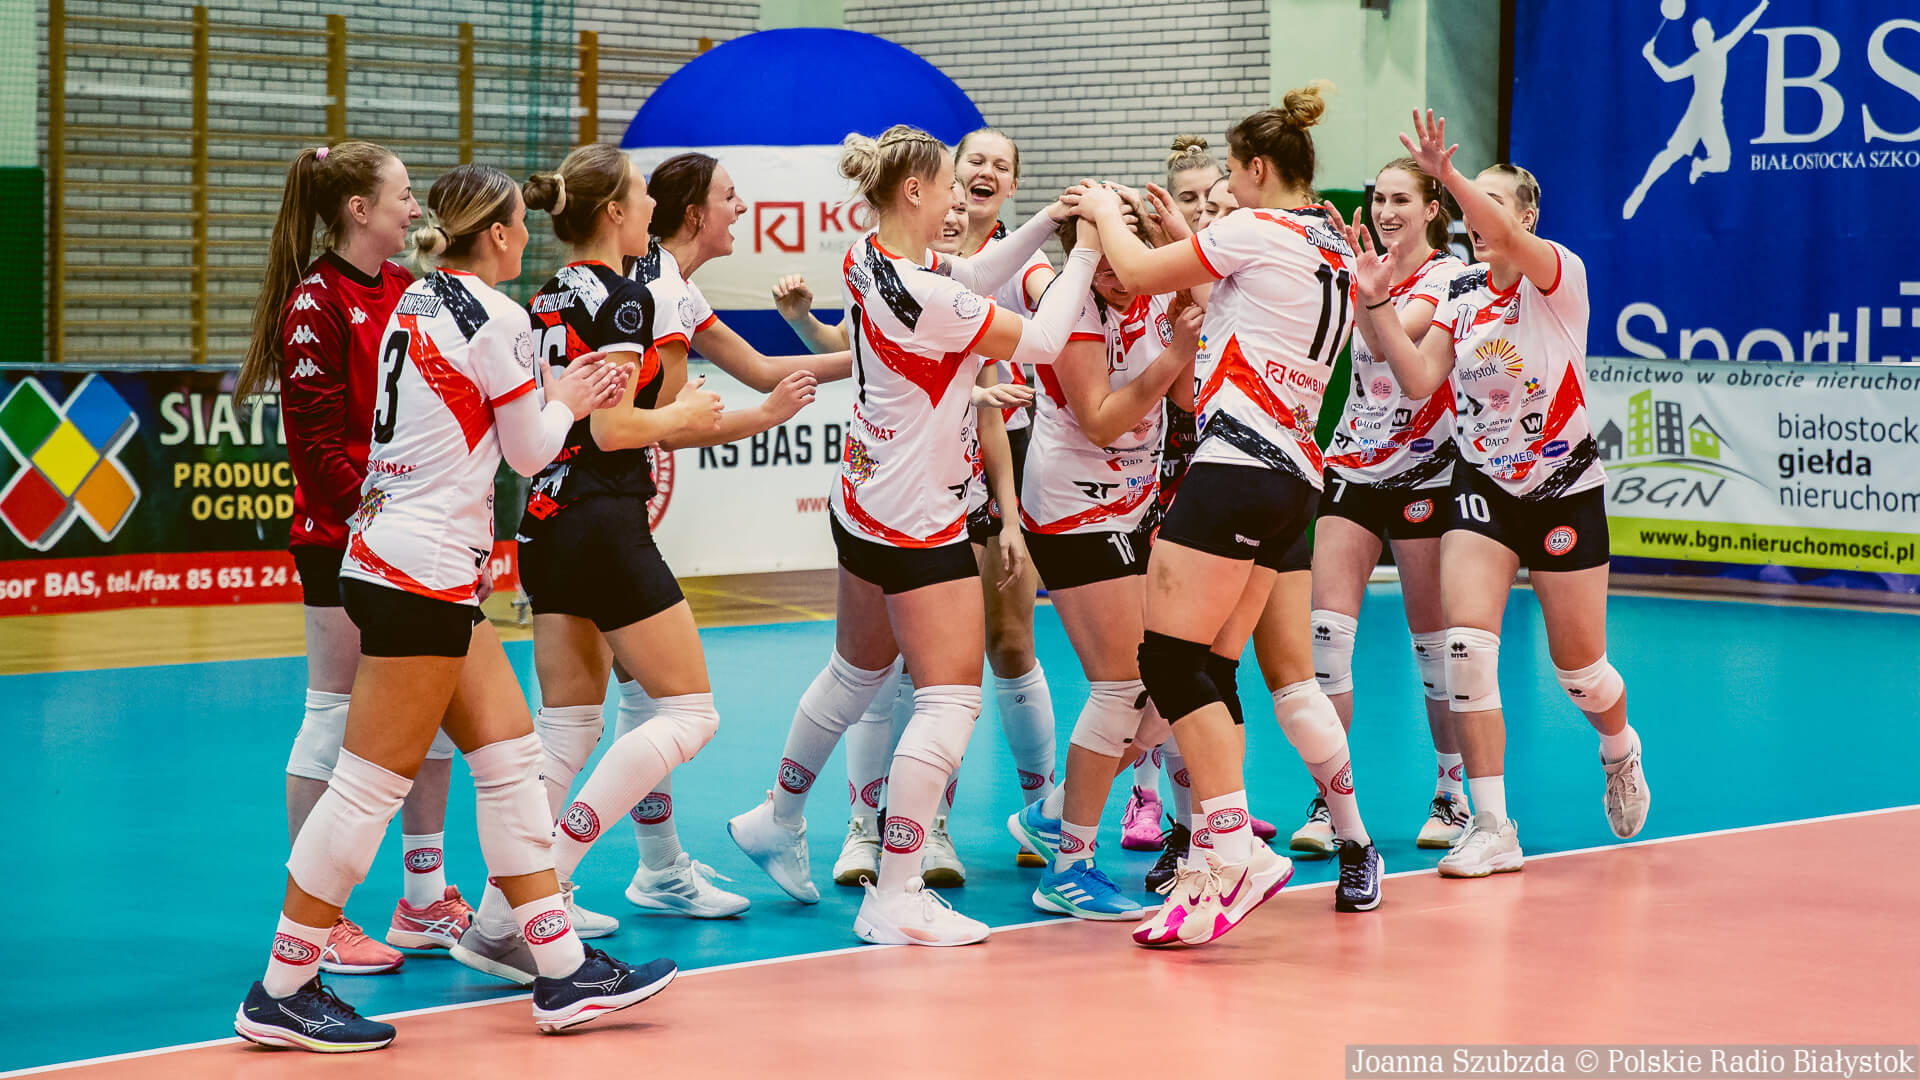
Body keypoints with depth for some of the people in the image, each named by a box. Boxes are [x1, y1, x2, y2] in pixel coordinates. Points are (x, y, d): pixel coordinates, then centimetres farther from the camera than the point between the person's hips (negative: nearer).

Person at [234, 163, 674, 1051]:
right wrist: (565, 403, 16)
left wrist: (555, 392, 24)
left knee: (509, 756, 11)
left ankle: (563, 973, 14)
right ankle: (280, 994, 2)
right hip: (423, 570, -10)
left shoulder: (418, 302, 13)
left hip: (395, 559, 10)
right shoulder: (494, 317, -12)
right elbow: (530, 452, -3)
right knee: (373, 782, -5)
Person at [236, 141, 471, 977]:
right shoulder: (315, 303, -12)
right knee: (335, 714, -3)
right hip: (341, 535, -8)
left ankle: (424, 901, 22)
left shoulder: (409, 288, 11)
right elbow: (317, 441, -15)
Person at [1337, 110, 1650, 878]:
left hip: (1565, 488, -3)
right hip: (1483, 486, 4)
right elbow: (1419, 379, -7)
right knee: (1466, 643, -16)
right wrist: (1375, 304, -17)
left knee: (1578, 665, 8)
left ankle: (1620, 751, 44)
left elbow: (1511, 238, -34)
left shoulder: (1559, 276, -12)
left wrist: (1446, 173, -48)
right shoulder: (1462, 294, 3)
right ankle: (1491, 828, -11)